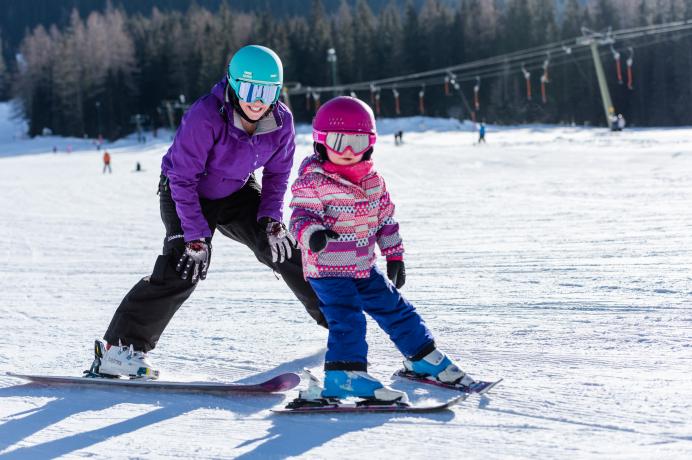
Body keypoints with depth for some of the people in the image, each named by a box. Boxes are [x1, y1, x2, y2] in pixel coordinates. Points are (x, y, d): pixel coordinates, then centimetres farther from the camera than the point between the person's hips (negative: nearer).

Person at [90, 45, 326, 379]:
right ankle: (121, 346, -22)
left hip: (237, 193, 5)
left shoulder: (281, 121, -18)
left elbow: (277, 174, -1)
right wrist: (196, 236, -30)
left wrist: (271, 219, -13)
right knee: (184, 266, -23)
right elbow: (184, 178, -29)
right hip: (187, 193, -5)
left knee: (282, 248, 4)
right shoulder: (206, 117, -34)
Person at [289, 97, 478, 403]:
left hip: (364, 267, 7)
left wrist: (394, 255, 17)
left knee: (394, 308, 14)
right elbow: (302, 216, -24)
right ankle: (345, 376, -22)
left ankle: (423, 358, 30)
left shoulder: (373, 180, 5)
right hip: (328, 270, -6)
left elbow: (386, 217, 15)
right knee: (346, 320, -21)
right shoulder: (313, 182, -14)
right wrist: (312, 234, -46)